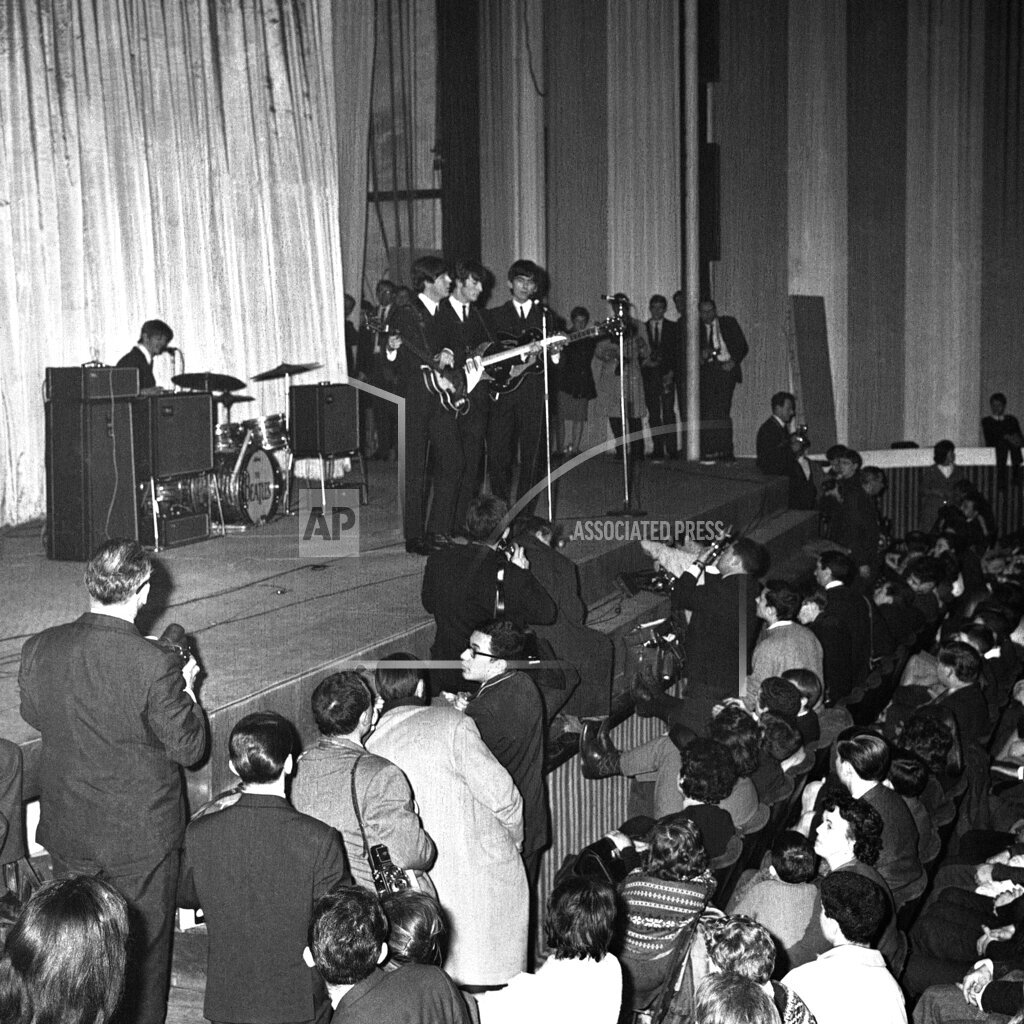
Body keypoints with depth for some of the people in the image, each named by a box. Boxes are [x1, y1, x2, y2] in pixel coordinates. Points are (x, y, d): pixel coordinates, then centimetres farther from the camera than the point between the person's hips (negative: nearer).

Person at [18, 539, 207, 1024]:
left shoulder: (38, 650, -13)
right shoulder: (154, 665, -27)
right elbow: (188, 747, -16)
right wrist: (186, 690, -1)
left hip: (66, 829, 4)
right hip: (141, 835, -4)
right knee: (143, 947, 17)